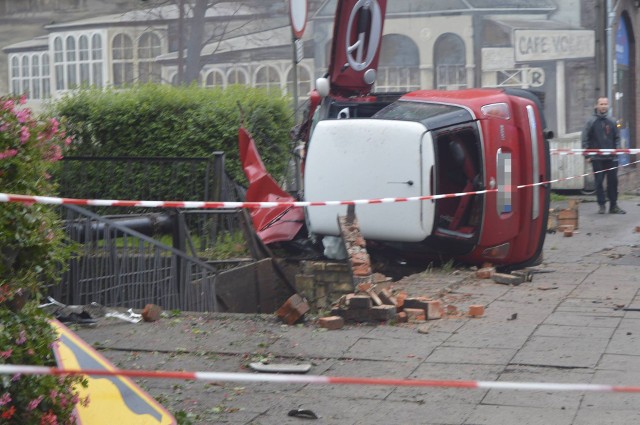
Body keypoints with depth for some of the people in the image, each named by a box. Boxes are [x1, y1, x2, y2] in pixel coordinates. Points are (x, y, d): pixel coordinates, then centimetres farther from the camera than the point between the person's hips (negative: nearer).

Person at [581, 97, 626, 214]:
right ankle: (601, 205, 7)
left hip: (611, 158, 3)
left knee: (613, 181, 4)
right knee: (599, 182, 0)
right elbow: (585, 139, -1)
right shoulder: (591, 122, -1)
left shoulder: (612, 122, 9)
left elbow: (617, 137, 14)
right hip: (597, 158, -3)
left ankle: (613, 206, 10)